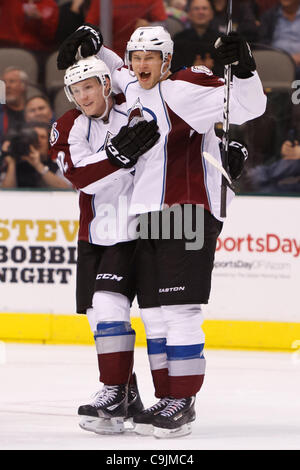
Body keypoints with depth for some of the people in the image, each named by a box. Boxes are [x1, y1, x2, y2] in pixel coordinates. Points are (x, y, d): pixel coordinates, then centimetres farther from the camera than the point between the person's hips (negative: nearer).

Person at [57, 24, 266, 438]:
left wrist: (242, 69, -35)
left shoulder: (183, 90, -12)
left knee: (179, 310, -11)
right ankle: (167, 400, 16)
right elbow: (115, 70, 36)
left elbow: (248, 106, -19)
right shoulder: (133, 89, 12)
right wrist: (89, 42, 21)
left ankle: (184, 403, -7)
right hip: (148, 217, 9)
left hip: (188, 213, -9)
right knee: (153, 312, 10)